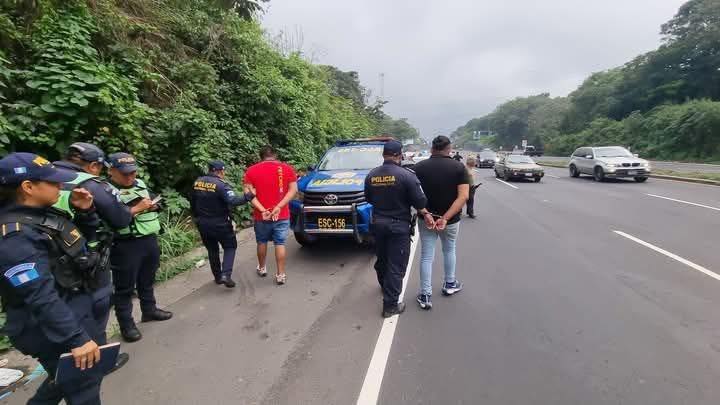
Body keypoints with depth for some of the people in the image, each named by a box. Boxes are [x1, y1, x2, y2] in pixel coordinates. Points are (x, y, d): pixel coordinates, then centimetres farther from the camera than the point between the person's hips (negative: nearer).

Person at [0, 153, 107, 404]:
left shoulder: (43, 213, 2)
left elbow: (84, 238, 17)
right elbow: (41, 297, -29)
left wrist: (84, 211, -3)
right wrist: (76, 338, -30)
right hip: (56, 329, -9)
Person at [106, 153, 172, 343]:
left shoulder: (140, 184, 10)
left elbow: (155, 202, 18)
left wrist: (153, 205, -4)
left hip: (149, 239, 7)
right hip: (125, 245, -7)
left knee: (147, 279, 22)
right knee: (125, 286, 6)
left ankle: (149, 310, 39)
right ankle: (126, 324, 19)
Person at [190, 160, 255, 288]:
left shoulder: (197, 182, 3)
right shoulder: (221, 184, -18)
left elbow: (192, 202, 14)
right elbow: (233, 201, -32)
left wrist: (197, 218, 26)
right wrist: (248, 196, -30)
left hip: (202, 224, 6)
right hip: (220, 224, -6)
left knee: (212, 250, 19)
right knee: (230, 246, 10)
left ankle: (218, 276, 27)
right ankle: (226, 274, -5)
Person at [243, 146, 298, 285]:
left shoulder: (251, 170, 1)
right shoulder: (287, 168, 0)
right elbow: (293, 190, -8)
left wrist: (262, 210, -16)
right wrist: (278, 207, -15)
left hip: (261, 216, 1)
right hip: (282, 215, -1)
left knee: (262, 242, 20)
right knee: (280, 244, 7)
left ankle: (262, 268, 37)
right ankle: (281, 275, 10)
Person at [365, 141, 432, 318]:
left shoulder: (371, 175, -1)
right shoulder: (406, 175, -16)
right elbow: (419, 201, -14)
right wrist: (426, 214, 4)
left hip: (377, 223, 5)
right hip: (398, 225, -5)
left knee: (381, 259, 24)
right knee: (396, 265, 4)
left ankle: (385, 286, 48)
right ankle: (390, 305, 10)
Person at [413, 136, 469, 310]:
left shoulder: (419, 167, -8)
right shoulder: (458, 167, -8)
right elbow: (463, 196, -18)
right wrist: (445, 218, -21)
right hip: (451, 220, 1)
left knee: (426, 257, 9)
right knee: (449, 250, 24)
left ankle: (425, 295, 12)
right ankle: (450, 284, 39)